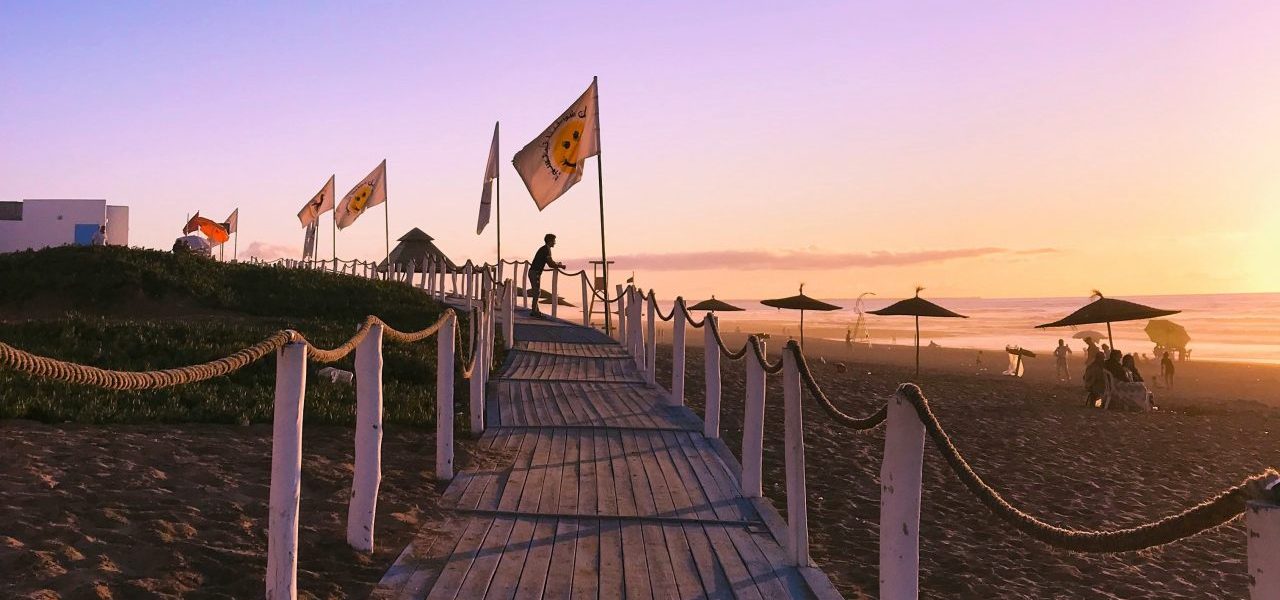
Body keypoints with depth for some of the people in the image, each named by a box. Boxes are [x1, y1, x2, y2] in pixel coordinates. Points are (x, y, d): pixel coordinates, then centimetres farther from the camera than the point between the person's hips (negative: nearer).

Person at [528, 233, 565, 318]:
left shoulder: (544, 249, 18)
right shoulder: (546, 249, -13)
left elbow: (550, 263, 23)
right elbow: (551, 263, -18)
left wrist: (558, 264, 10)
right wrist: (561, 266, -6)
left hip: (534, 272, 10)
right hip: (535, 273, -10)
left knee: (537, 292, 14)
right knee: (536, 292, -7)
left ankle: (535, 311, 18)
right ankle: (534, 311, -5)